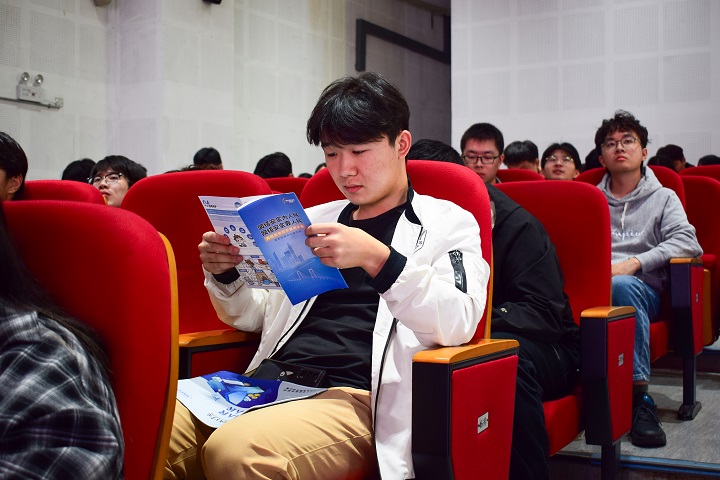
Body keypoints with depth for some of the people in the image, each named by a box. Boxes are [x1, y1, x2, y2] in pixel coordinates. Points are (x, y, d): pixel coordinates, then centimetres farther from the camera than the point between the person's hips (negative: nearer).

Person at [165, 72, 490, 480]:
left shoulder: (447, 223, 9)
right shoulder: (315, 219, 24)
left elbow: (459, 323, -9)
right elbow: (254, 316, 27)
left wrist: (378, 259, -23)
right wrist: (224, 274, 5)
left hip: (358, 397, -5)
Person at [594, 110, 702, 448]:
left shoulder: (663, 198, 19)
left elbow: (686, 242, 1)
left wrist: (634, 262, -12)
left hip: (642, 287, -1)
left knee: (623, 285, -40)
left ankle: (639, 395, -38)